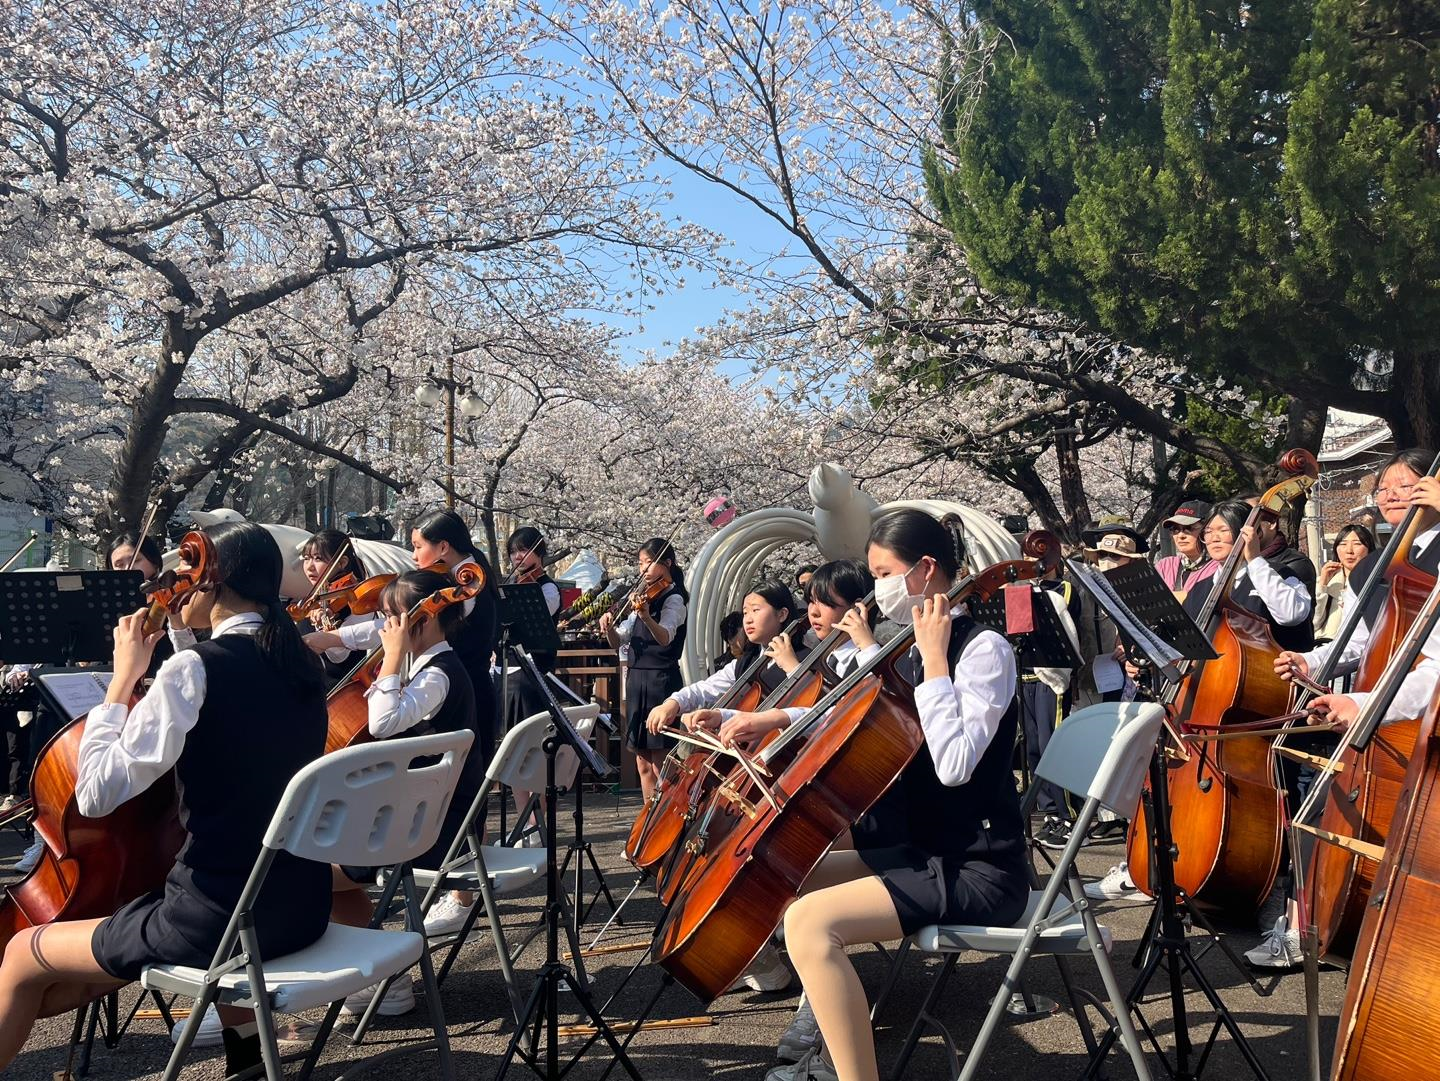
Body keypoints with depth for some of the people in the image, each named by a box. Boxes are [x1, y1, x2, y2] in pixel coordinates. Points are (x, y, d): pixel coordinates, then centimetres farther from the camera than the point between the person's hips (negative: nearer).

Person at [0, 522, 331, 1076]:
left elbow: (96, 793, -17)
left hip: (220, 916, -7)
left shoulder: (195, 667, -17)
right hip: (303, 907, 7)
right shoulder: (301, 665, 4)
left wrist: (122, 679, -8)